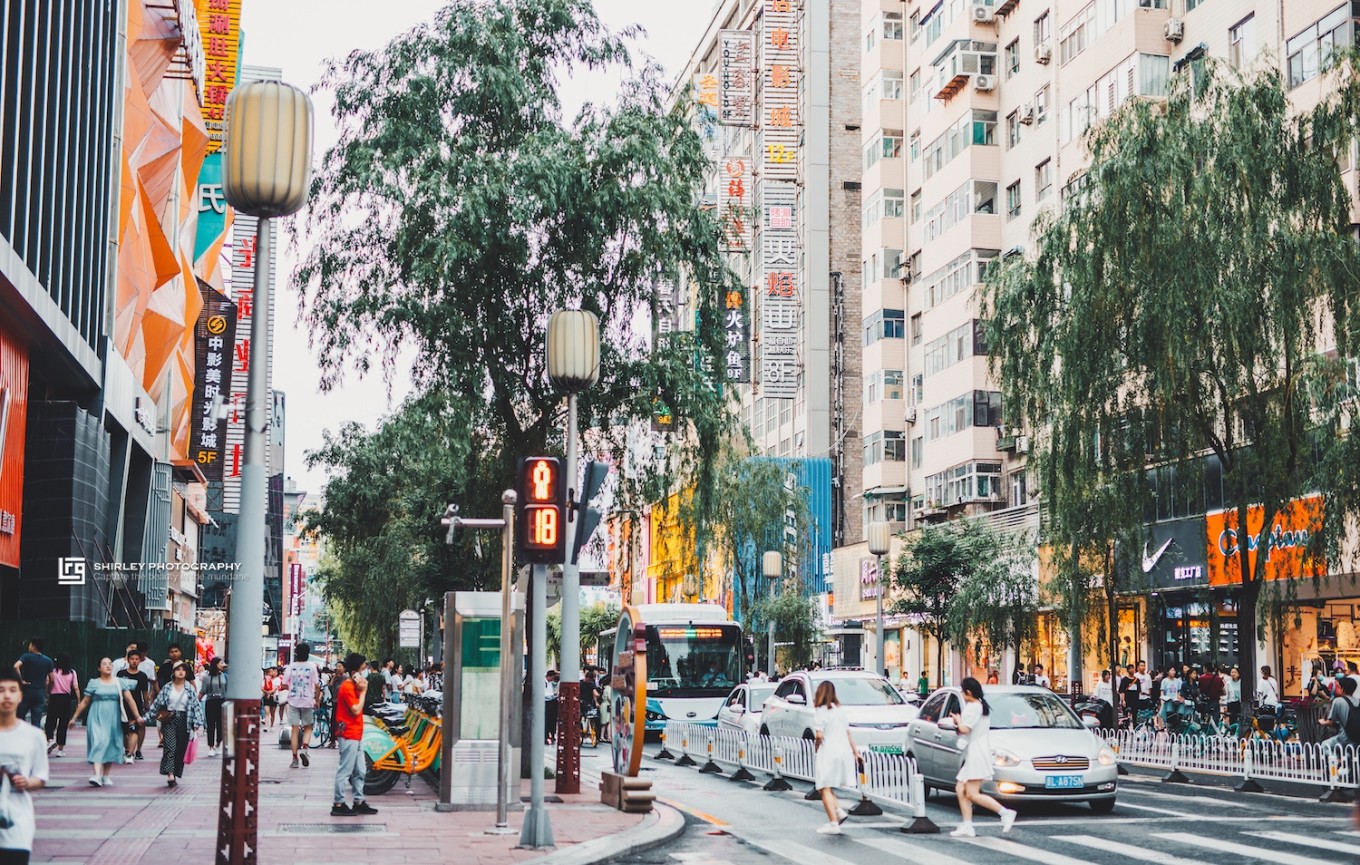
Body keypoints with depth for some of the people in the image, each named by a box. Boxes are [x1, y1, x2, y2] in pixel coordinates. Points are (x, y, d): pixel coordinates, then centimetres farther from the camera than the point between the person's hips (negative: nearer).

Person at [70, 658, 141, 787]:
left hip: (113, 719, 2)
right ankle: (97, 776, -23)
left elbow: (129, 699, 1)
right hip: (97, 719, -2)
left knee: (112, 745, 5)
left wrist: (137, 716, -6)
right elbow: (84, 702, 8)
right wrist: (74, 718, 8)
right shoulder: (93, 683, 3)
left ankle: (106, 776, 16)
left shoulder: (119, 683, 6)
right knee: (98, 743, -14)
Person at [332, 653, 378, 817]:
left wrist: (361, 690, 5)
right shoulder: (347, 687, -15)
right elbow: (356, 710, -20)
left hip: (355, 735, 10)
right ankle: (338, 805, -1)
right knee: (345, 770, -6)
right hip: (348, 734, -10)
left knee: (359, 771, 13)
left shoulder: (353, 686, 14)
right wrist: (363, 691, -14)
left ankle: (359, 802, 20)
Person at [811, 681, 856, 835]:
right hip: (844, 752, 8)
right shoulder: (840, 710, 13)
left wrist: (816, 747, 3)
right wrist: (855, 751, 21)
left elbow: (819, 735, -16)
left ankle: (833, 823, -8)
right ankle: (839, 811, 4)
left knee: (825, 789, -3)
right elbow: (848, 733, 16)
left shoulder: (820, 711, -9)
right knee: (827, 787, 20)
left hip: (828, 753, -8)